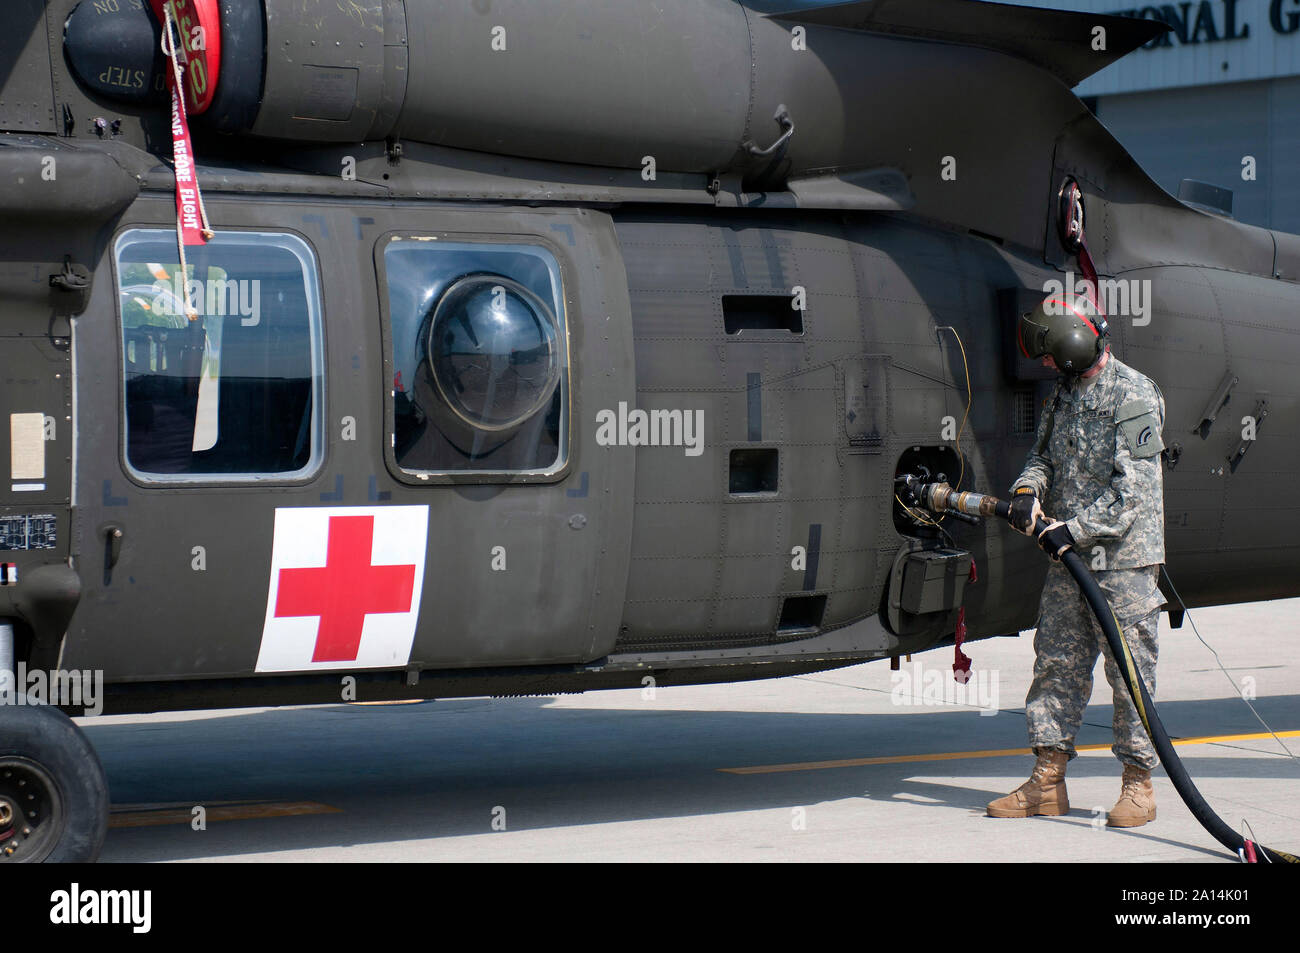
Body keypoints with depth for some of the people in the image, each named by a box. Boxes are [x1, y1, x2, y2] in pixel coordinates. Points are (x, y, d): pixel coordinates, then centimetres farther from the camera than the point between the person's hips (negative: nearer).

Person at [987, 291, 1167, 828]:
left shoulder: (1133, 396, -12)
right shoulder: (1064, 395, 14)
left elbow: (1133, 488, -17)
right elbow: (1045, 453, 21)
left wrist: (1075, 528, -20)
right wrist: (1029, 488, -2)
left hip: (1124, 559, -8)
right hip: (1069, 559, 8)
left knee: (1130, 671, -2)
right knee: (1056, 663, 7)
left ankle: (1138, 782, 7)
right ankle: (1048, 782, 12)